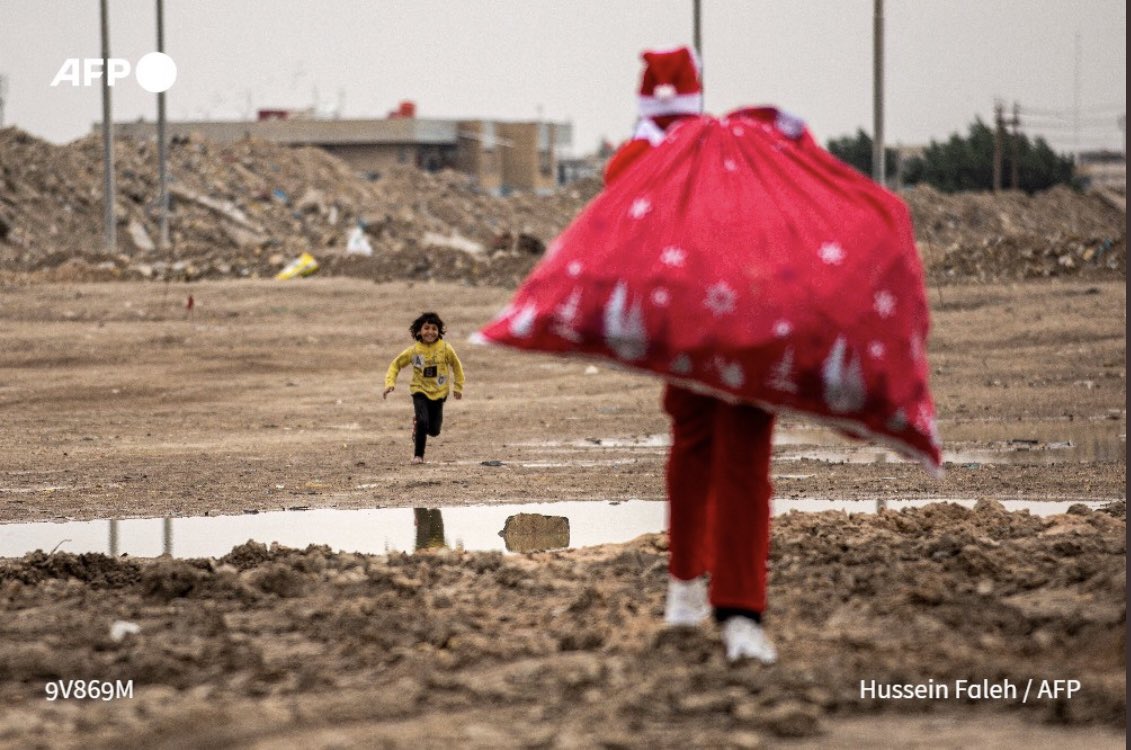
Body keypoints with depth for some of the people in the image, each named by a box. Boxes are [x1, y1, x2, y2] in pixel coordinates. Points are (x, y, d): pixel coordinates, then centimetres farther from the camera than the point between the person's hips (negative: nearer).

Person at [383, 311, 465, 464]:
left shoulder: (445, 349, -9)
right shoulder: (413, 351, -9)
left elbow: (456, 366, 7)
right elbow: (395, 365, 1)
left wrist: (458, 387, 11)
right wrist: (390, 383, -13)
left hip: (439, 393, 2)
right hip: (420, 391, -2)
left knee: (434, 430, 5)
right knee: (422, 422, -21)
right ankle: (418, 455, -2)